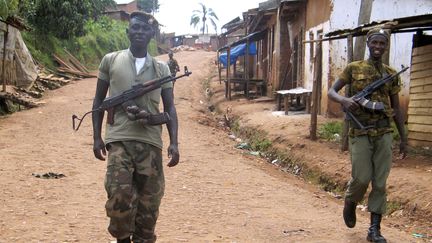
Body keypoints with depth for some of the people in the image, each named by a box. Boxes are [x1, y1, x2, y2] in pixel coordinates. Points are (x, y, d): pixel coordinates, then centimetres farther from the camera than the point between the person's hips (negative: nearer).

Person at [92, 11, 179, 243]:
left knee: (149, 201, 3)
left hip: (151, 141, 2)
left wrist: (174, 142, 0)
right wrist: (96, 137, 5)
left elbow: (169, 107, 11)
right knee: (119, 196, -12)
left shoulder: (161, 68, 11)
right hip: (119, 139, -2)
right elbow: (99, 100, 12)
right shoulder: (110, 60, 8)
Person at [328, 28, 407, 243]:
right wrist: (344, 100, -22)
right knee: (362, 178, -7)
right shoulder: (354, 69, 2)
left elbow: (396, 108, 13)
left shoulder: (391, 74, 9)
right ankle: (350, 204, 26)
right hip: (360, 132, -2)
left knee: (380, 183, 1)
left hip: (384, 133, 3)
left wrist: (403, 138, 11)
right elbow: (331, 91, 1)